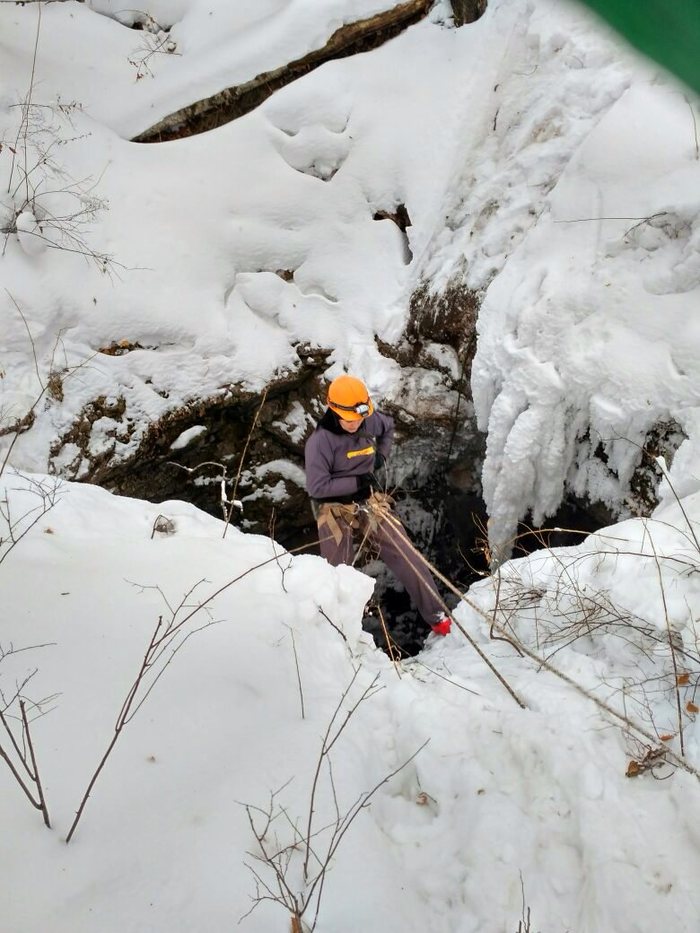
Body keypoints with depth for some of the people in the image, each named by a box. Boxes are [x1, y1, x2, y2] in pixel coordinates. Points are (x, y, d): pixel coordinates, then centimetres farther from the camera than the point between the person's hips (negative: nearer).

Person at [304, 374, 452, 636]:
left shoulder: (370, 421, -5)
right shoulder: (320, 442, -21)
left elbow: (388, 427, 20)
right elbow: (316, 488, -22)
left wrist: (381, 456, 5)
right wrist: (357, 481, -22)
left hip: (369, 501, 4)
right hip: (335, 510, -4)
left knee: (407, 556, -2)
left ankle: (436, 614, 9)